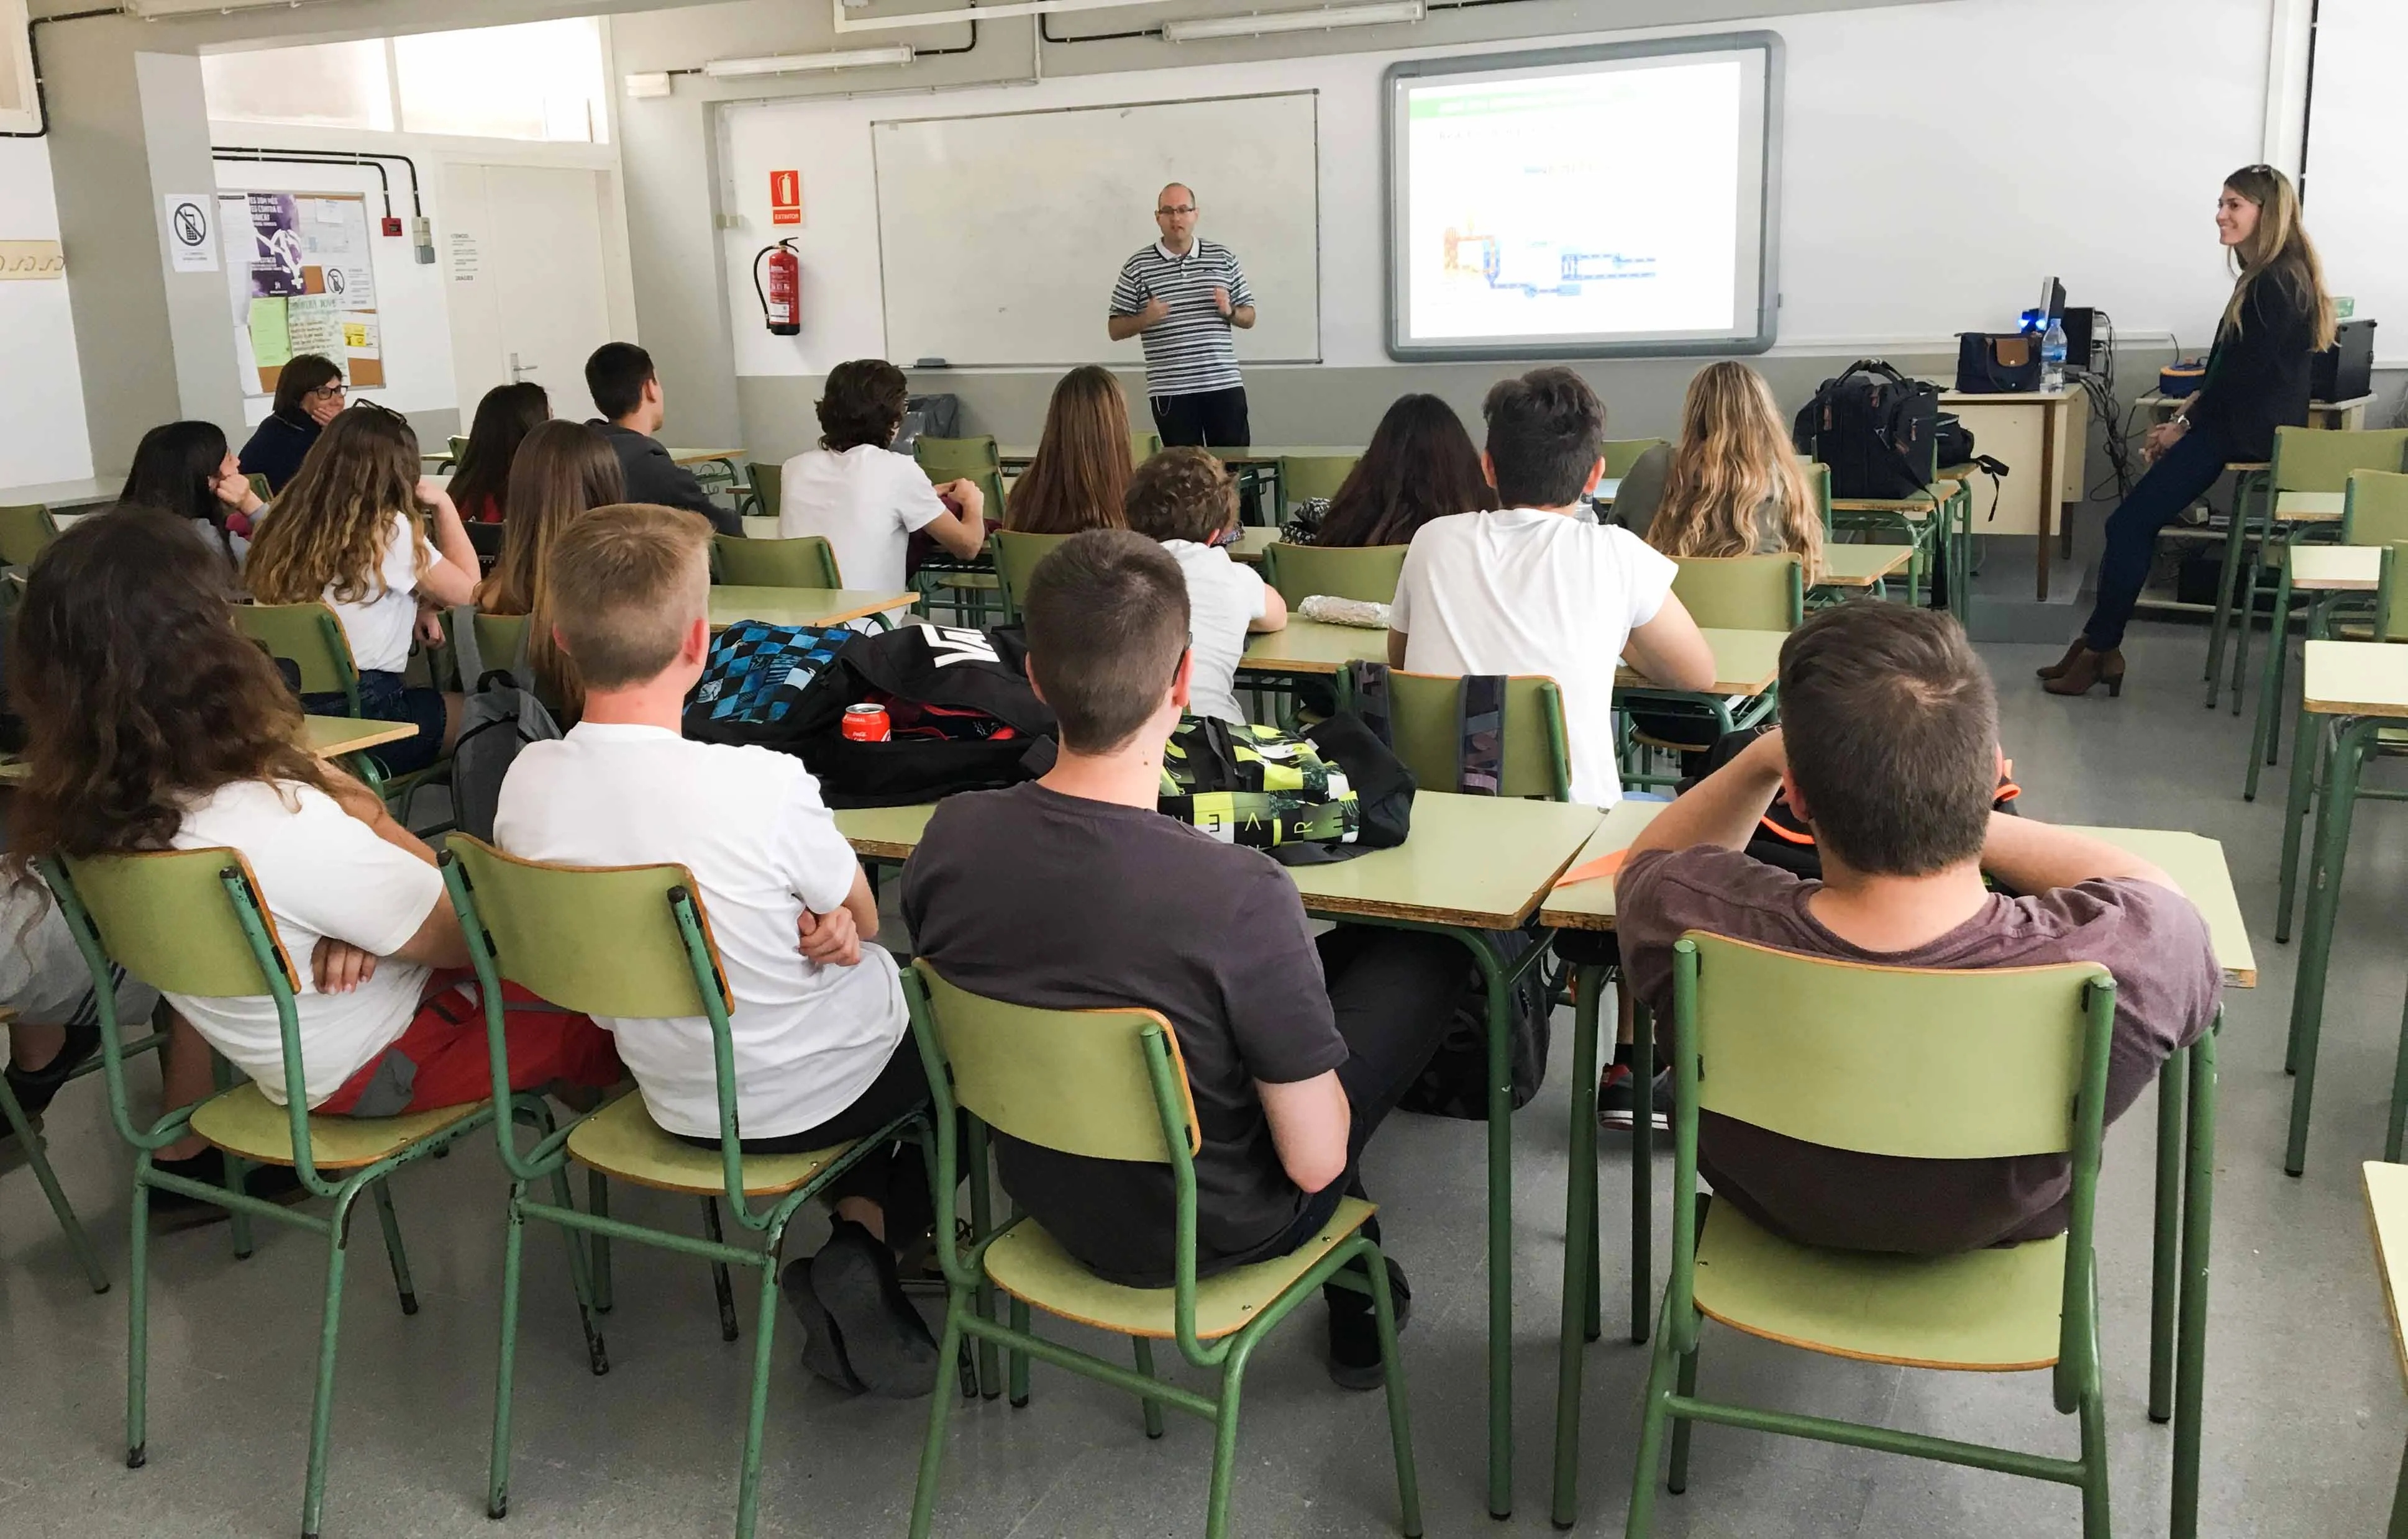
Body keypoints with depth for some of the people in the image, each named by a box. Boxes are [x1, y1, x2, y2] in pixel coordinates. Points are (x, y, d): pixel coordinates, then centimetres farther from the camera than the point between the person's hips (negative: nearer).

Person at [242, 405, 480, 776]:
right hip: (365, 716, -7)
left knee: (432, 693, 31)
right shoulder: (389, 531, -13)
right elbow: (467, 589, -3)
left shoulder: (287, 526, 6)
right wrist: (444, 505, 6)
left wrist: (410, 612, 8)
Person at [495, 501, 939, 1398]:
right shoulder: (765, 786, -32)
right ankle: (869, 1235, 7)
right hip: (818, 1092, -6)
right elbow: (861, 923, -14)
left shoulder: (526, 784, -16)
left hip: (679, 1102, 6)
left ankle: (859, 1225, 23)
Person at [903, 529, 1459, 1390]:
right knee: (1426, 962, 14)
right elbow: (1314, 1161, -24)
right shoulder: (1242, 898, -35)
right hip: (1208, 1236, -5)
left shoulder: (950, 837, -18)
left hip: (1043, 1192, 5)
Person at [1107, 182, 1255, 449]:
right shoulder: (1137, 267, 4)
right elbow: (1115, 330, 5)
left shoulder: (1224, 259, 9)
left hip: (1225, 385, 2)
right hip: (1170, 392, -1)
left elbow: (1249, 318, 13)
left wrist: (1229, 311, -8)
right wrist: (1145, 319, -14)